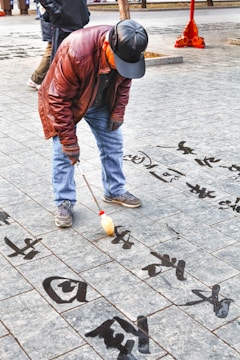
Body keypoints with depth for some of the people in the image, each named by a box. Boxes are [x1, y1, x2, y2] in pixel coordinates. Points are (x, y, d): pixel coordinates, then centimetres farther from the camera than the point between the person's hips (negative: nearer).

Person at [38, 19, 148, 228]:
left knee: (113, 144, 6)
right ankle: (65, 202, 6)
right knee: (63, 152, -7)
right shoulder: (75, 53, -41)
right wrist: (69, 141, -27)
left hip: (101, 103, 5)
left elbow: (124, 81, -1)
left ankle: (115, 191, 22)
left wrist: (118, 112, -7)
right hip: (63, 101, -5)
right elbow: (59, 100, -32)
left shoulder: (126, 50, -23)